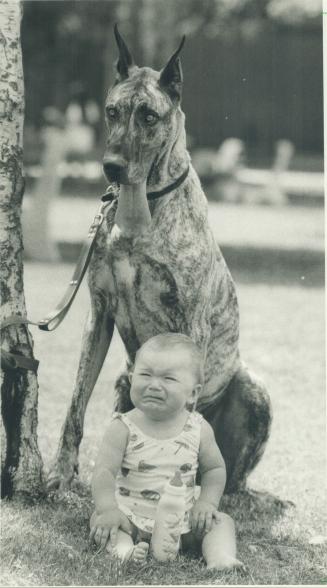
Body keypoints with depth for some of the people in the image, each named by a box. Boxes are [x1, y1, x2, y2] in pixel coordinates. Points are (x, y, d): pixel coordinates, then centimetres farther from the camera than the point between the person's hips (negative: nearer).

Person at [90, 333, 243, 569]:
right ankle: (124, 550, -46)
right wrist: (108, 509, -32)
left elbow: (214, 468, 9)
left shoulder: (199, 429, -4)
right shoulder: (123, 428, -10)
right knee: (99, 520, -25)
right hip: (132, 517, -2)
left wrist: (207, 501, -8)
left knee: (222, 521, -12)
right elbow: (105, 471, -16)